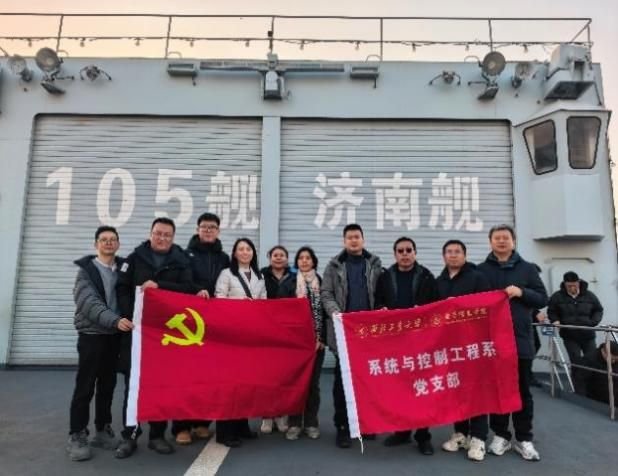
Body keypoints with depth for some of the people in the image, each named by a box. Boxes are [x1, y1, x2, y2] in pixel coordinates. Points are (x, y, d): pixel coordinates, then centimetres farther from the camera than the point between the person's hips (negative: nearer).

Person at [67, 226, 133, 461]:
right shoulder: (86, 270, -4)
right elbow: (90, 304, -18)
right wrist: (115, 320, -31)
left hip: (116, 335, 4)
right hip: (92, 334, -3)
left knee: (108, 386, 12)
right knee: (85, 387, 2)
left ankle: (103, 430, 24)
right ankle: (77, 436, 14)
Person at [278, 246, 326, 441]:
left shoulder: (322, 283, 6)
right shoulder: (288, 283, 3)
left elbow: (325, 311, 3)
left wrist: (322, 338, -5)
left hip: (316, 341, 1)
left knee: (313, 382, 7)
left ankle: (311, 423, 18)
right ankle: (294, 423, 14)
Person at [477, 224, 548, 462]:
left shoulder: (527, 268, 6)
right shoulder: (481, 270, 5)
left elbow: (543, 299, 3)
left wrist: (521, 292, -13)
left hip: (520, 339, 0)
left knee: (522, 390, 9)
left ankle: (524, 439, 21)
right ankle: (500, 435, 21)